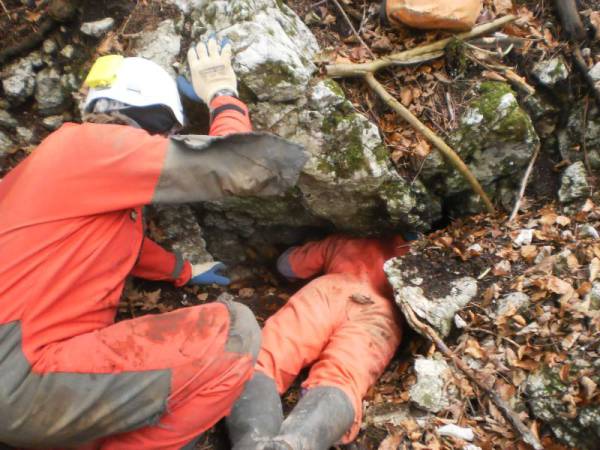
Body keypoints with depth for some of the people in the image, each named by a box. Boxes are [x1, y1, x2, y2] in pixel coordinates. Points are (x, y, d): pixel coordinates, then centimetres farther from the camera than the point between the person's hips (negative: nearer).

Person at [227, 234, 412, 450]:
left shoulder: (339, 240, 38)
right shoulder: (408, 250, 40)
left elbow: (286, 264, 46)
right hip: (381, 313, 1)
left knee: (260, 362, -14)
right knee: (339, 383, -24)